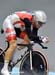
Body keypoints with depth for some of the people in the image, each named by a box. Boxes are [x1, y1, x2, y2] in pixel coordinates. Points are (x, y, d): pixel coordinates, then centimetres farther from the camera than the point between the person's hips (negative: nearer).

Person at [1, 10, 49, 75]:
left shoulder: (34, 23, -8)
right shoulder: (27, 20, -33)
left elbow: (34, 37, -9)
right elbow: (30, 35, -41)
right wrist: (41, 39, -45)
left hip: (17, 28, 9)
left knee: (27, 39, -5)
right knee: (13, 45, -23)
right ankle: (4, 69, -22)